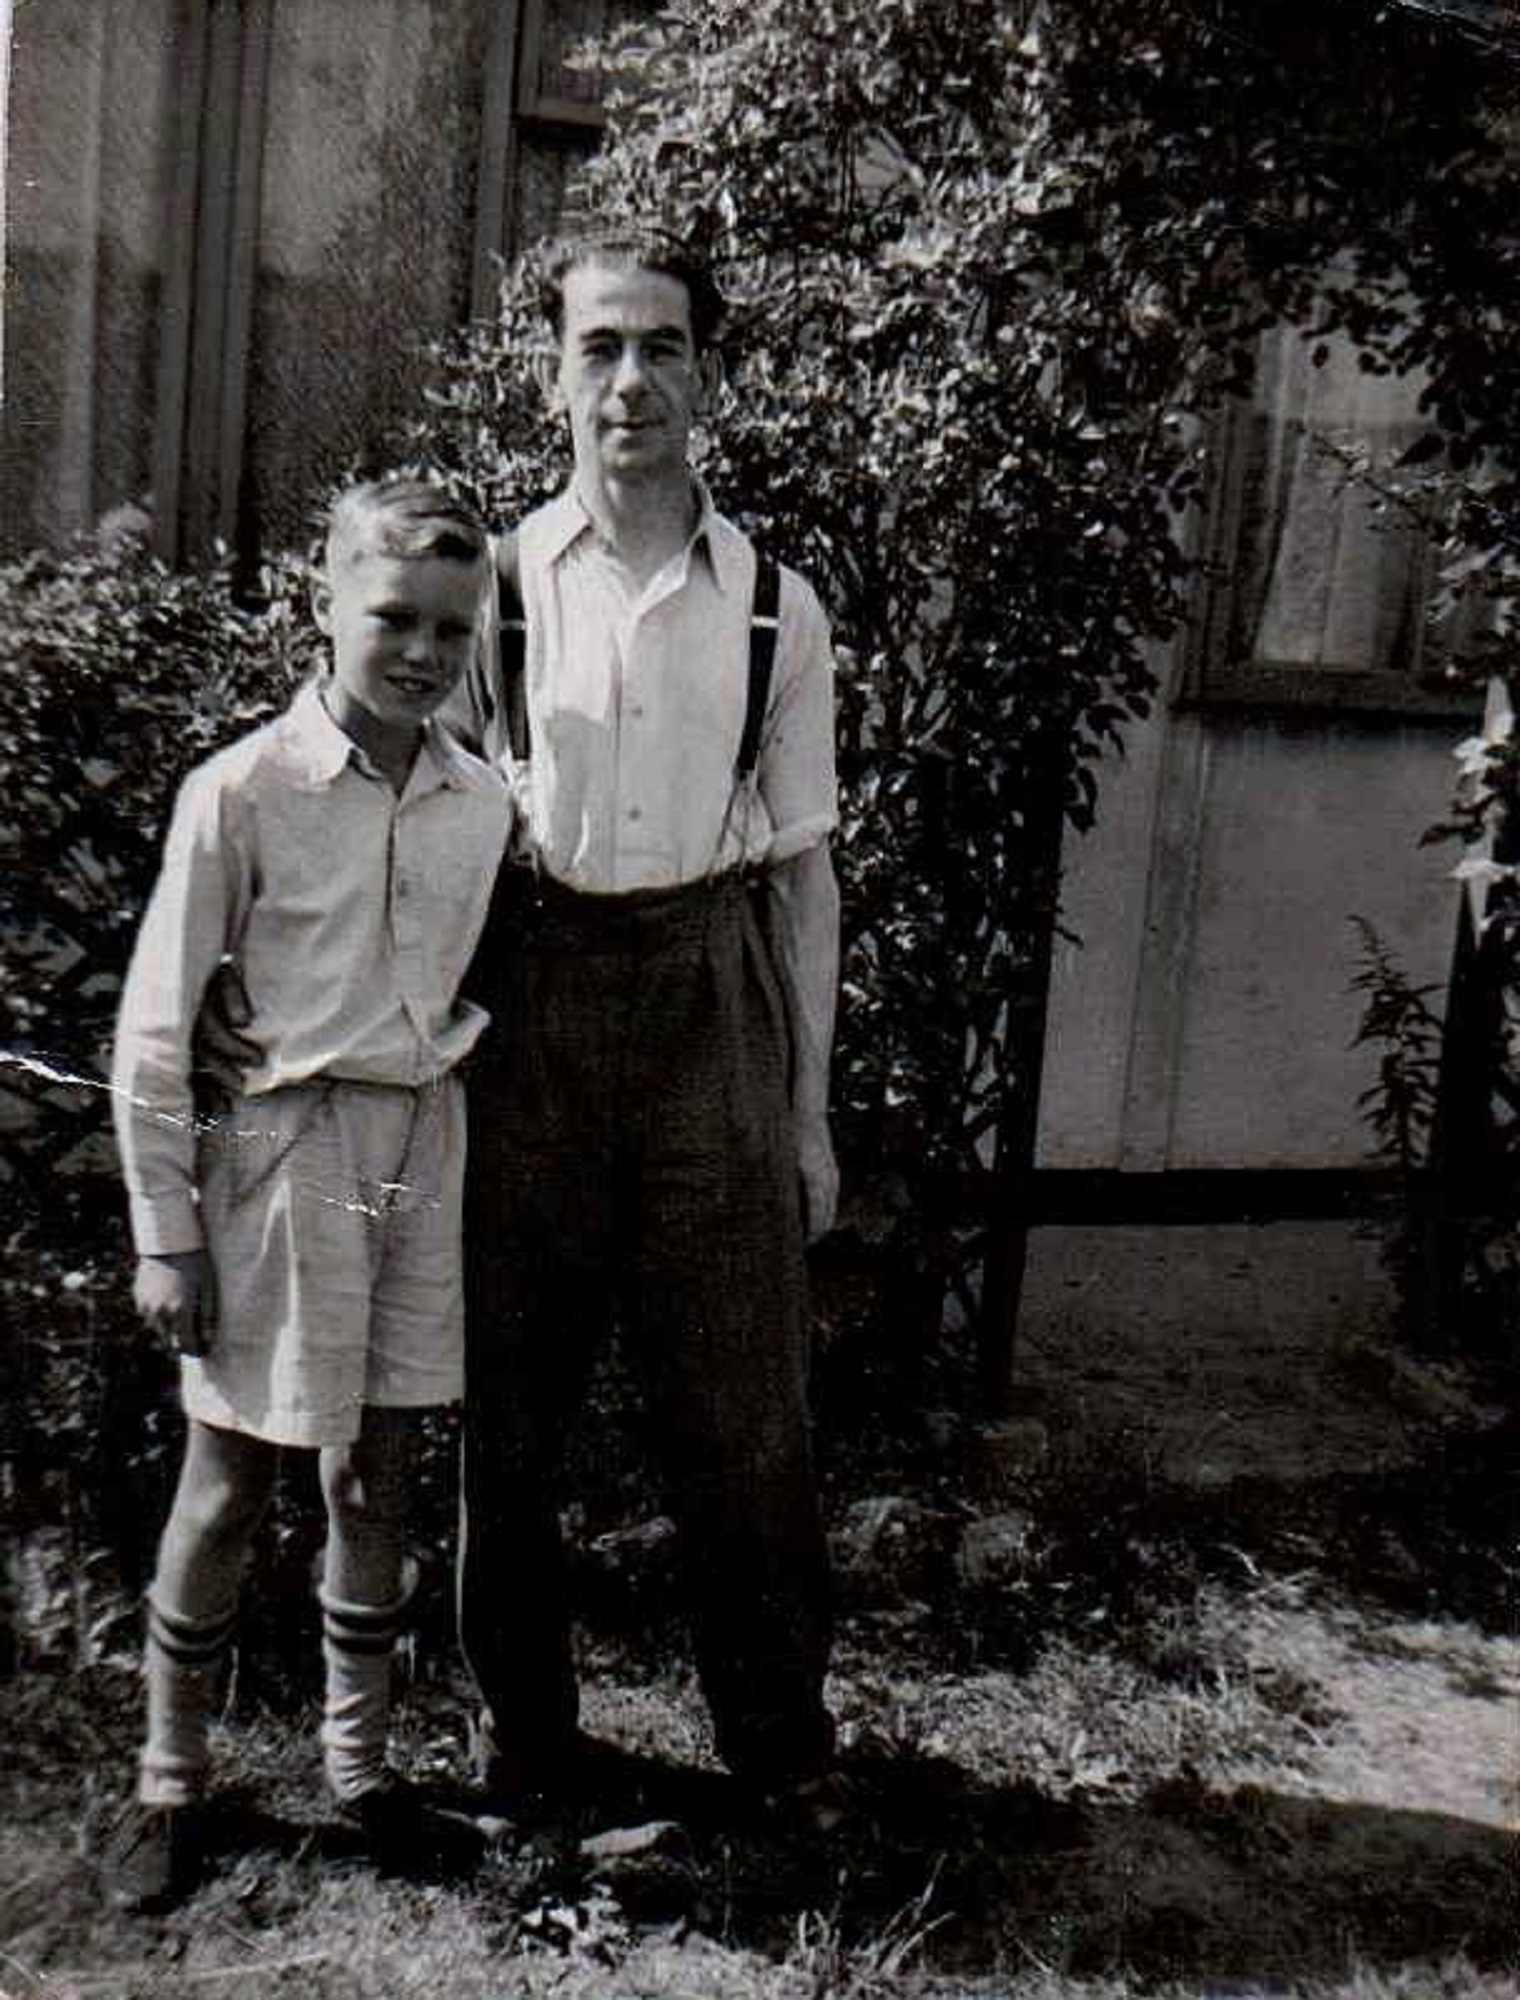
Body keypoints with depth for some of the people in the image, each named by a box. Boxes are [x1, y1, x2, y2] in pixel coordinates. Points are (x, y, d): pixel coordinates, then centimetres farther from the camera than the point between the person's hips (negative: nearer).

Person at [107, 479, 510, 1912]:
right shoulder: (242, 792, -11)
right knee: (229, 1482, 7)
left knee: (379, 1472, 13)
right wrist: (164, 1231, -8)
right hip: (280, 1147, -4)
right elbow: (154, 1031, -8)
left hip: (422, 1144, 4)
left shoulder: (481, 802, 2)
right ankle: (171, 1780, 28)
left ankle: (358, 1757, 32)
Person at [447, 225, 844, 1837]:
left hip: (711, 997, 1)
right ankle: (521, 1730, 31)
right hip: (529, 996, 0)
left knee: (742, 1395, 7)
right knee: (511, 1392, 9)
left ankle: (777, 1734, 29)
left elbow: (800, 863, 8)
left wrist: (809, 1108, 7)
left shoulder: (775, 606, 5)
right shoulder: (494, 586, 3)